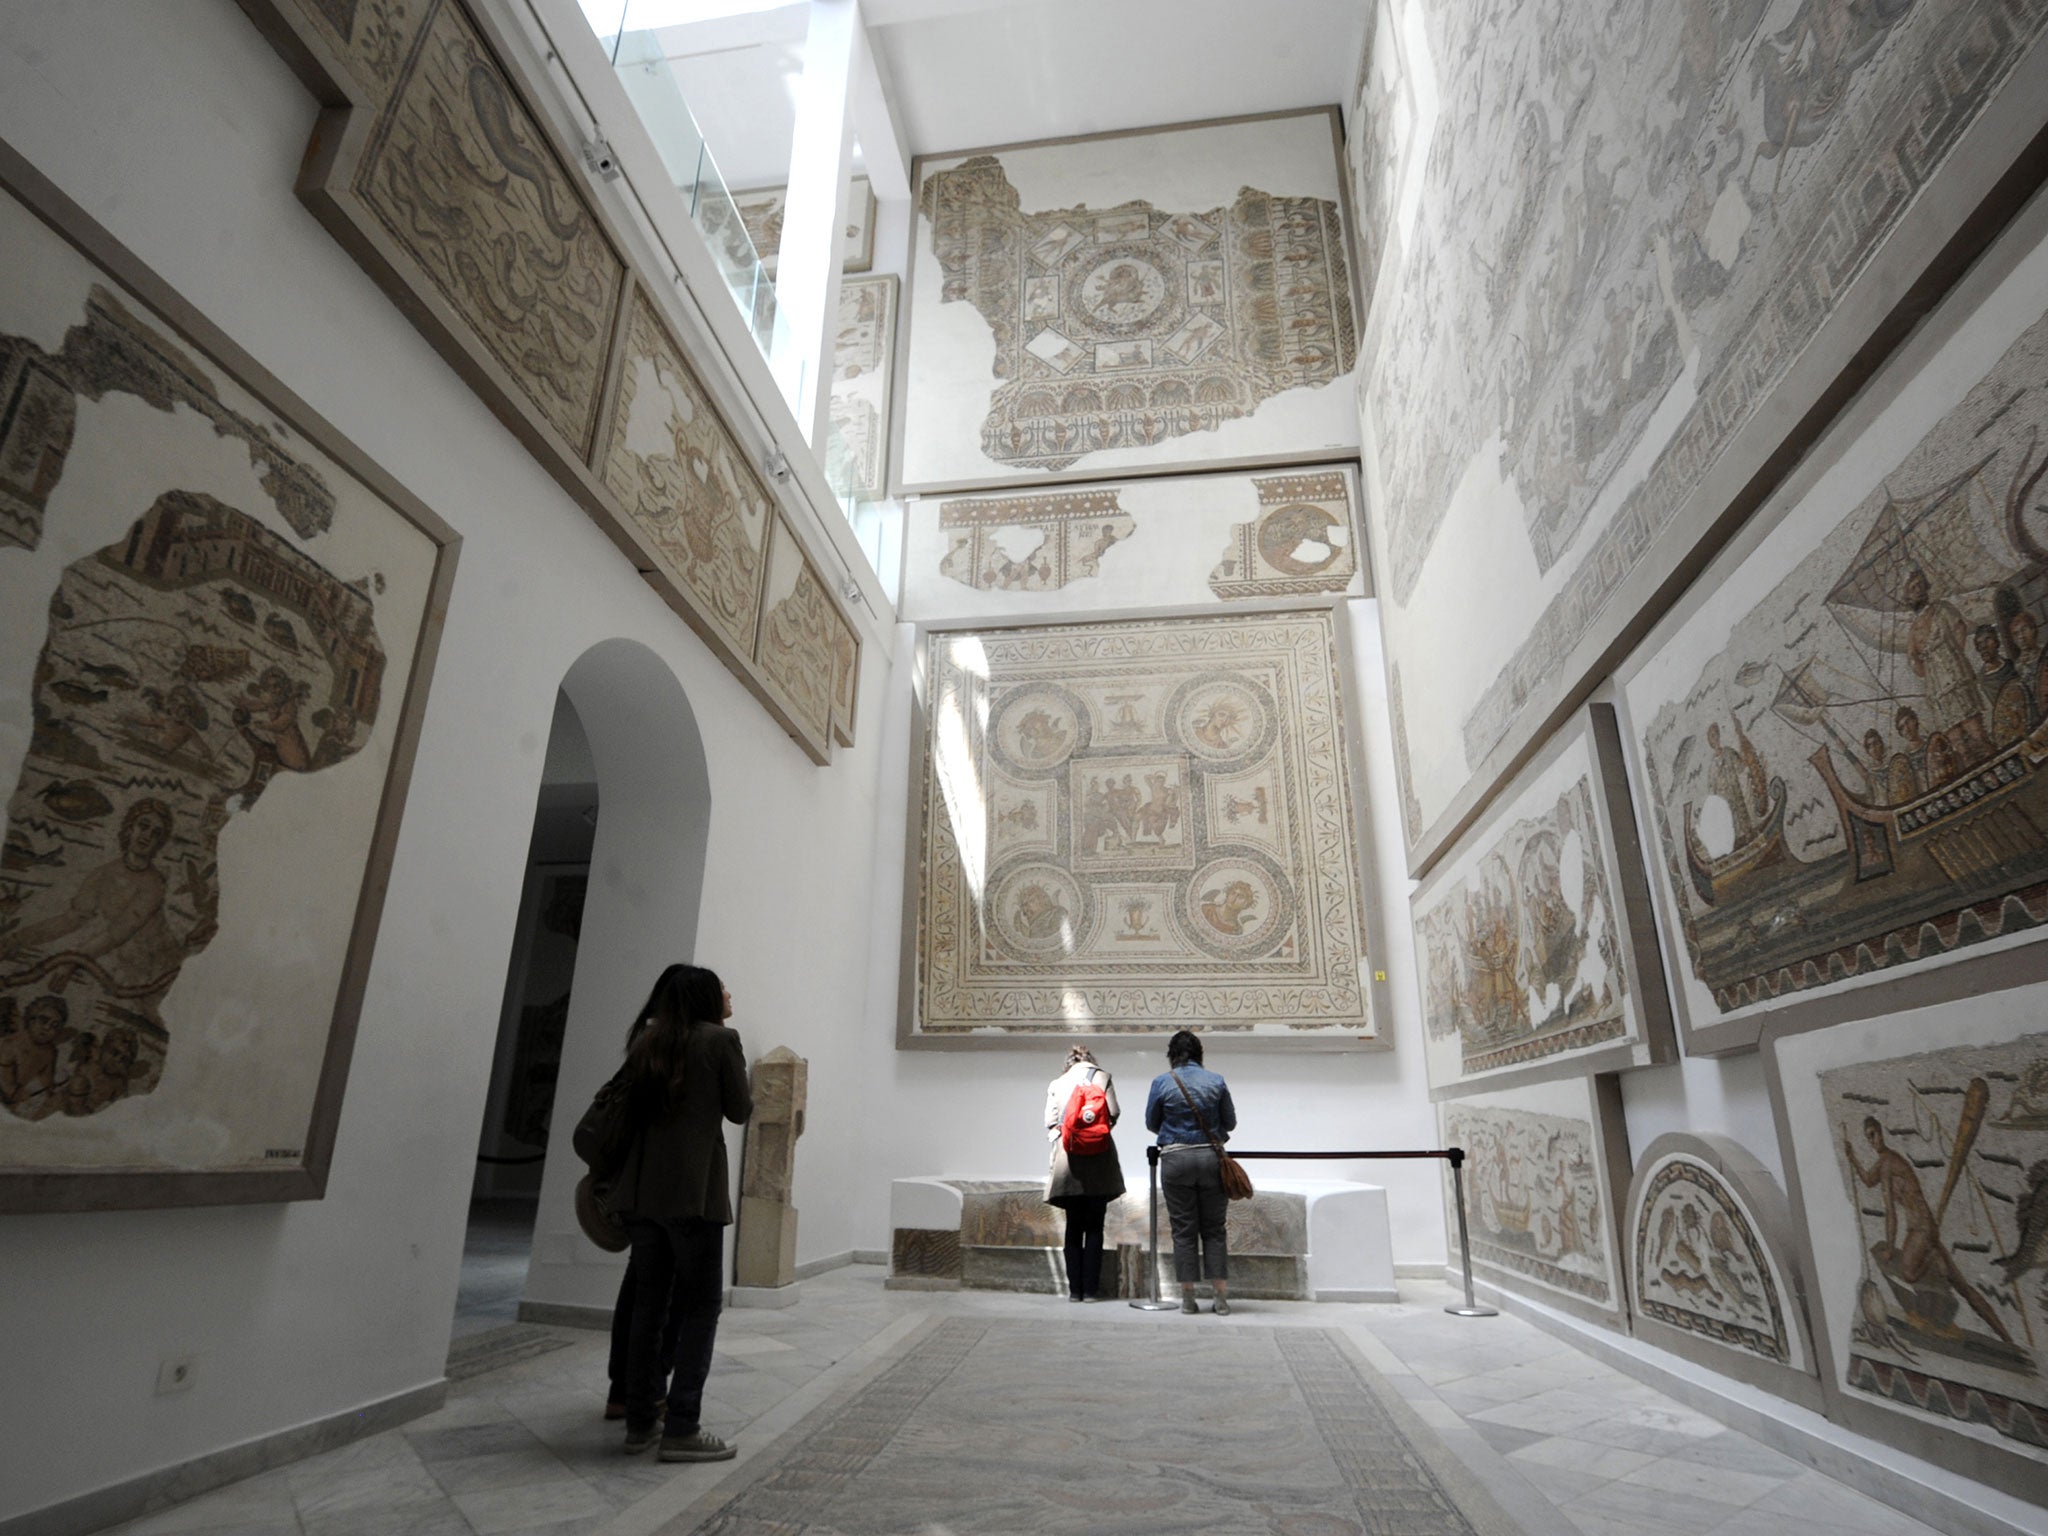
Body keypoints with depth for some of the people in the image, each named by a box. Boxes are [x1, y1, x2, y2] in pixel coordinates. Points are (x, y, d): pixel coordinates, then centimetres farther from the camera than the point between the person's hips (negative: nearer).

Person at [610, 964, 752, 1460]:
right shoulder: (720, 1039, -6)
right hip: (693, 1190, -6)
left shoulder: (645, 1043, 11)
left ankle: (640, 1422, 22)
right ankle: (682, 1429, 4)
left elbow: (631, 1110, 15)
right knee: (700, 1306, 4)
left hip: (640, 1190, 6)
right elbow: (740, 1111, 1)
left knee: (648, 1303, 15)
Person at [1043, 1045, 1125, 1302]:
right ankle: (1090, 1288, 5)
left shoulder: (1056, 1083, 12)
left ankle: (1075, 1289, 9)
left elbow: (1050, 1122, 4)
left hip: (1067, 1157, 2)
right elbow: (1113, 1112, -1)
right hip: (1098, 1157, -1)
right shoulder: (1102, 1077, 7)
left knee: (1073, 1226, 8)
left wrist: (1059, 1143, 9)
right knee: (1094, 1227, 5)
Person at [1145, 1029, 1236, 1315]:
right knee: (1214, 1229, 10)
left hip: (1175, 1159, -1)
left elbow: (1151, 1123, 8)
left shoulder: (1162, 1082, -3)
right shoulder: (1216, 1082, 0)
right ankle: (1221, 1298, 10)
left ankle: (1188, 1297, 11)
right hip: (1211, 1157, 1)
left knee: (1184, 1229, 7)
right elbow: (1230, 1122, 9)